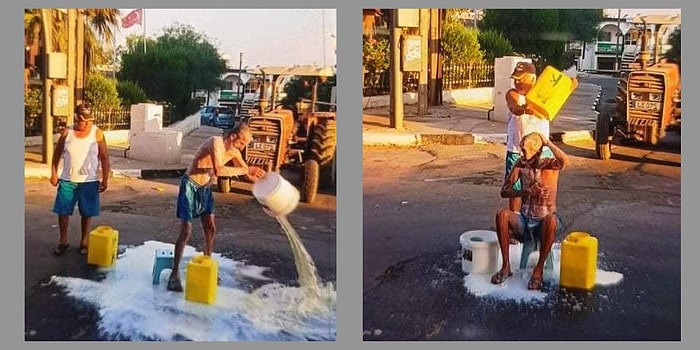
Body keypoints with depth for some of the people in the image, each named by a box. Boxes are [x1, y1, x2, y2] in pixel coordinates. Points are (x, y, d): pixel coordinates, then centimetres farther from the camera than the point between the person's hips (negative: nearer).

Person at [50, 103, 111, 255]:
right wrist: (54, 173, 4)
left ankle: (84, 242, 21)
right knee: (63, 211, 5)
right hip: (67, 180, 1)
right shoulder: (66, 132, -3)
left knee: (87, 213, 6)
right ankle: (63, 241, 21)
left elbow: (104, 158, -3)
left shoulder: (97, 133, -6)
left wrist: (105, 179, -6)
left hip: (89, 181, -1)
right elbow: (57, 153, 8)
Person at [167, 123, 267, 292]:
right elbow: (219, 170, -39)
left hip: (206, 189, 8)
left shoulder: (233, 151, -1)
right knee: (186, 231, -9)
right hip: (190, 186, -8)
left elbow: (246, 170, 14)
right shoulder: (216, 142, -25)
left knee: (210, 229, 10)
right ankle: (174, 274, -1)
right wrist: (246, 171, -37)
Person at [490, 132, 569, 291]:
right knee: (502, 215, -27)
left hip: (544, 224, -3)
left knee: (551, 219, -38)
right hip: (524, 220, 3)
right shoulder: (520, 164, 1)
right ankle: (506, 266, -17)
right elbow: (504, 191, -1)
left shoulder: (550, 164, -9)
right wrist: (525, 192, -19)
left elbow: (565, 161, -34)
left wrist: (547, 142, -20)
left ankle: (539, 269, -22)